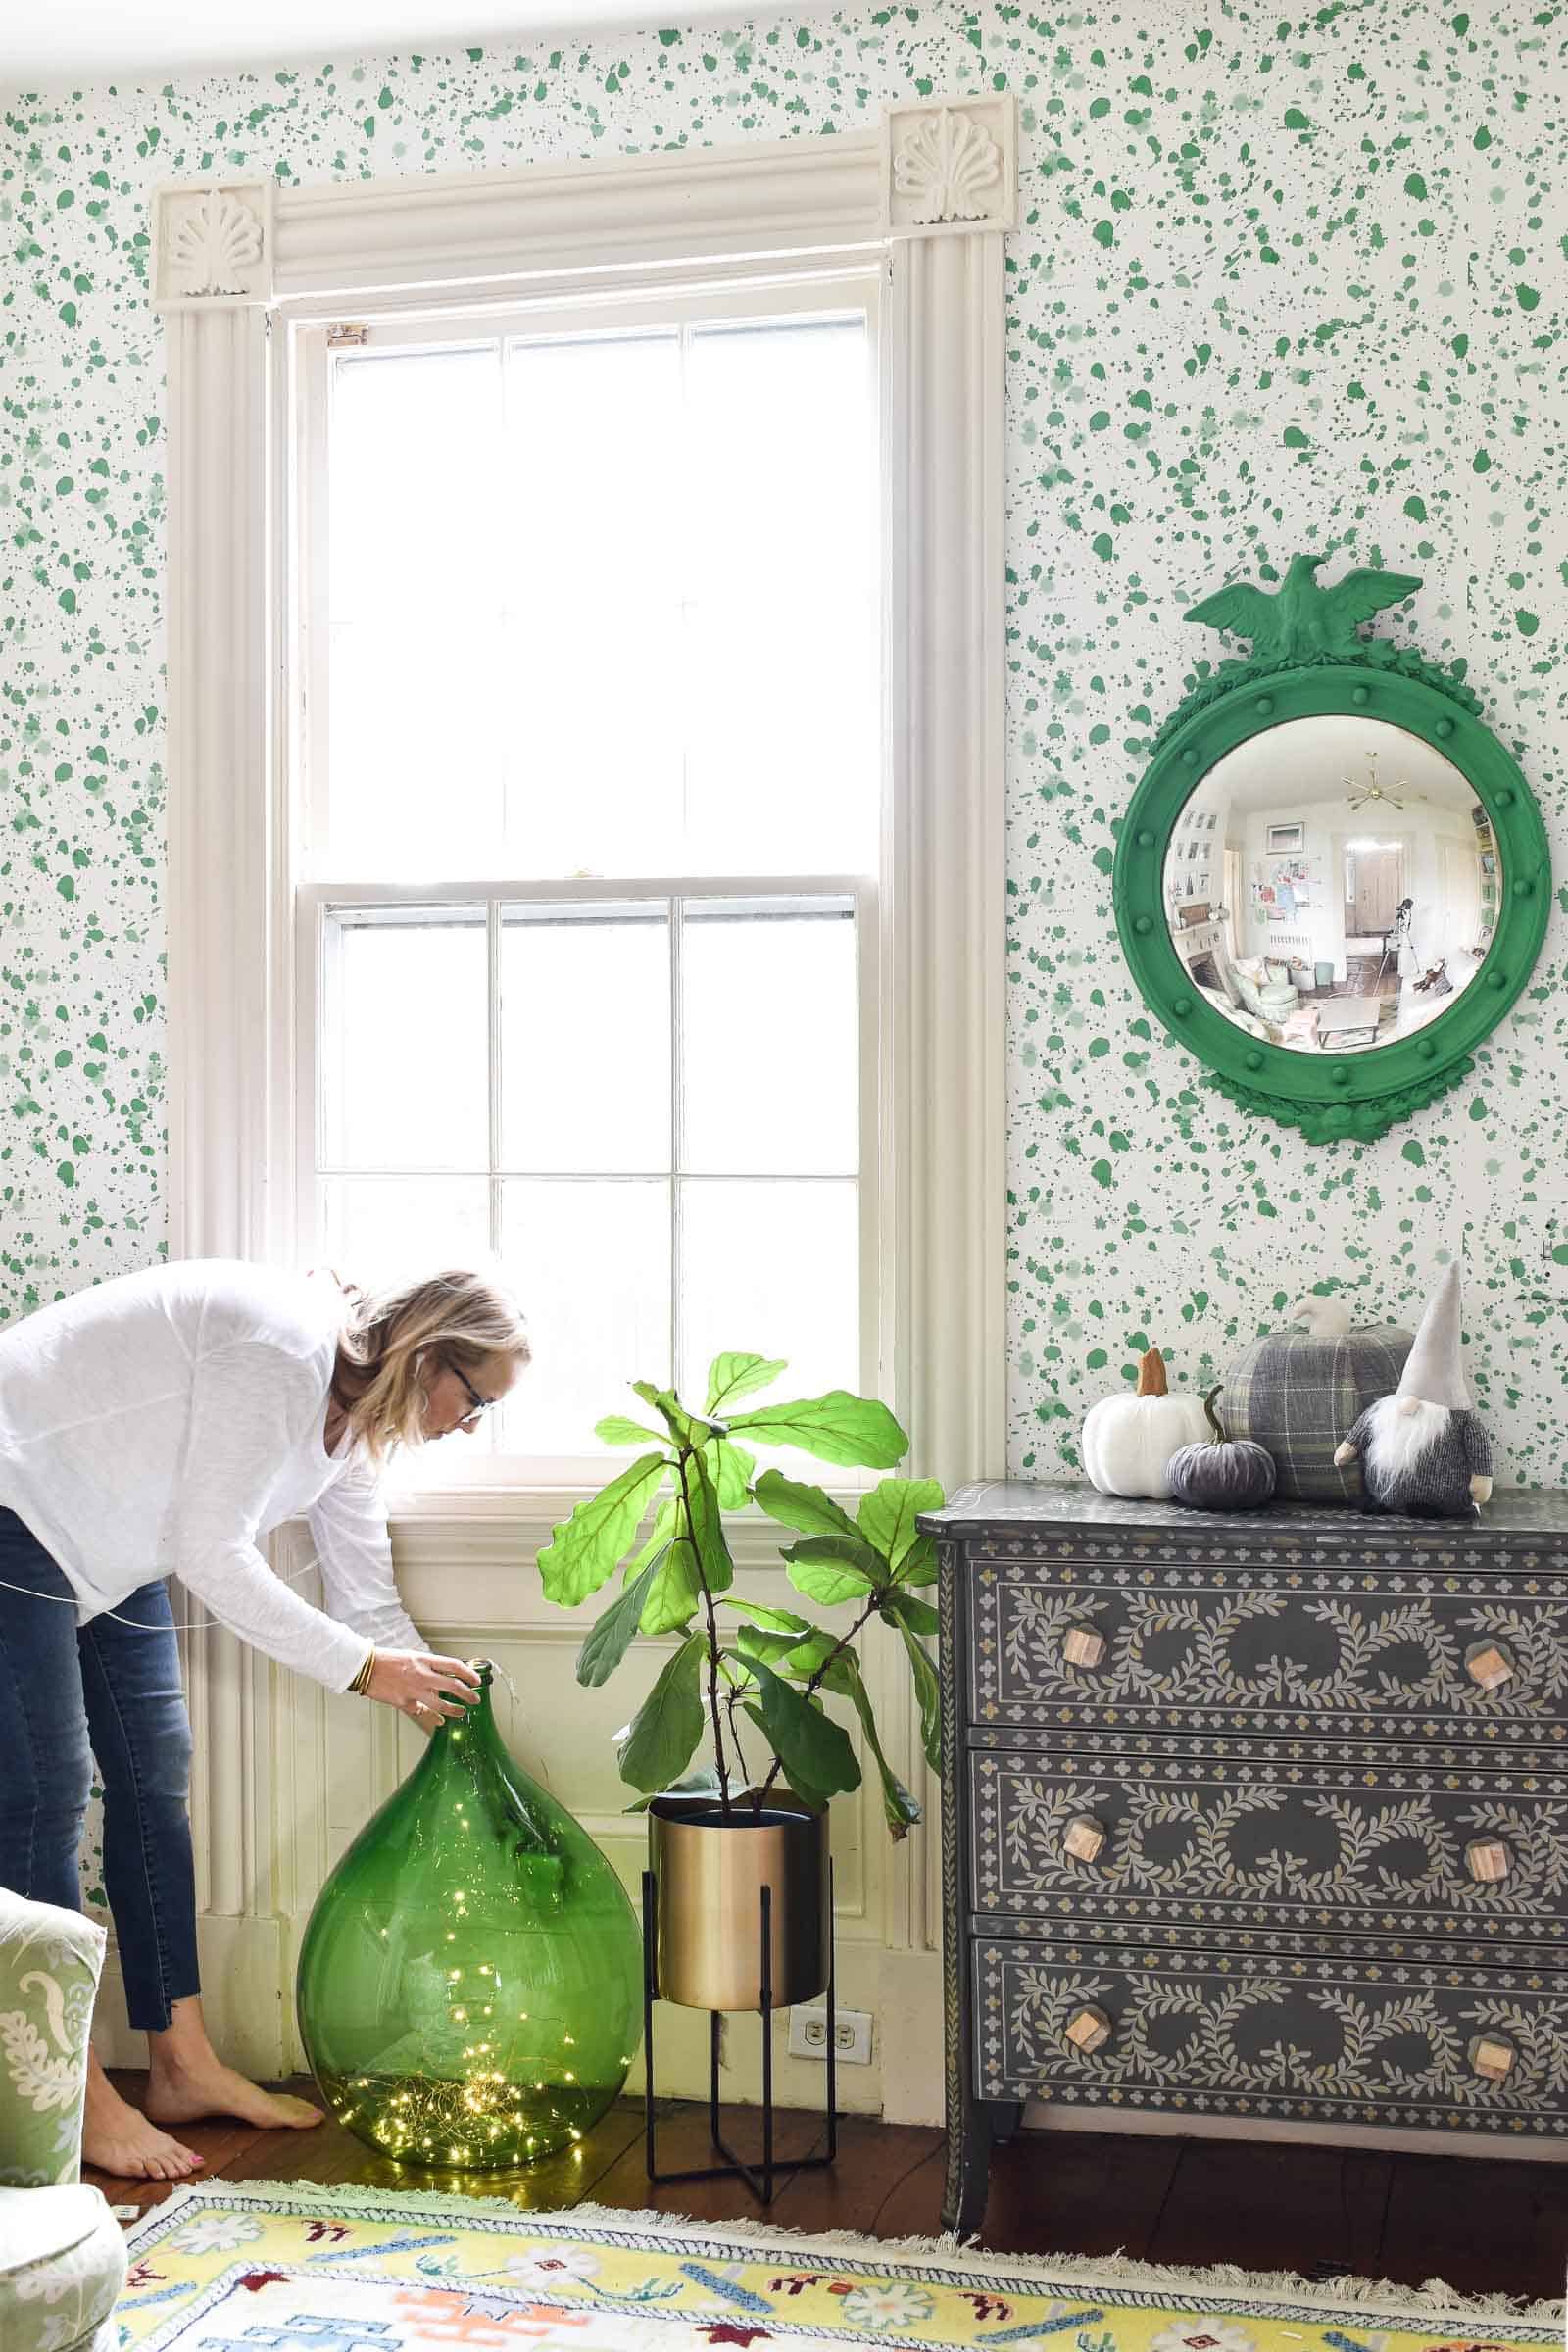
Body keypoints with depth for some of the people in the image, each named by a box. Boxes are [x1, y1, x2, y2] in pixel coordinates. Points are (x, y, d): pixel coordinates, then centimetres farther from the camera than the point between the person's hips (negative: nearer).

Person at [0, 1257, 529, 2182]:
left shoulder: (350, 1419, 2)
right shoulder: (284, 1350, -28)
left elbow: (369, 1600, 7)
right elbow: (212, 1554, -28)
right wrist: (366, 1667, -24)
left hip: (104, 1541, 10)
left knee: (155, 1774, 7)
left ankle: (184, 2067, 14)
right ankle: (78, 2098, -2)